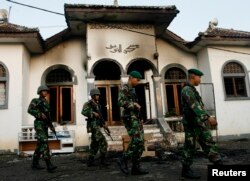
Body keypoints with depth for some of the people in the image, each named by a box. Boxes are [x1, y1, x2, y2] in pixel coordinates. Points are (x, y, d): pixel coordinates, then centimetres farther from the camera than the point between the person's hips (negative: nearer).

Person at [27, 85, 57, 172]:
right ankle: (49, 165, -25)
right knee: (44, 142, -19)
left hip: (45, 125, 8)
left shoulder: (46, 103, 19)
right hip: (39, 124, -8)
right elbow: (30, 110, -16)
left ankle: (35, 163, 21)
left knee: (40, 145, 10)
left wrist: (51, 126, 16)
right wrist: (40, 114, -25)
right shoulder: (35, 100, -1)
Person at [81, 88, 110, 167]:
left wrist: (103, 124, 14)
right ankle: (103, 160, -3)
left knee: (95, 144, 11)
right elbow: (84, 112, -25)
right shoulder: (88, 104, -8)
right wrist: (93, 114, -24)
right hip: (93, 126, -9)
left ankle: (90, 161, 17)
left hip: (97, 126, 9)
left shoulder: (97, 104, 17)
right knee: (103, 142, -11)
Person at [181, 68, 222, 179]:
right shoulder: (186, 90, -14)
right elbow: (195, 106, -26)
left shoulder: (192, 90, 19)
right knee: (190, 147, -1)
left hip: (200, 123, 9)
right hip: (191, 124, -9)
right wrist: (208, 117, -33)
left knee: (209, 144, 7)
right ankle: (186, 170, 11)